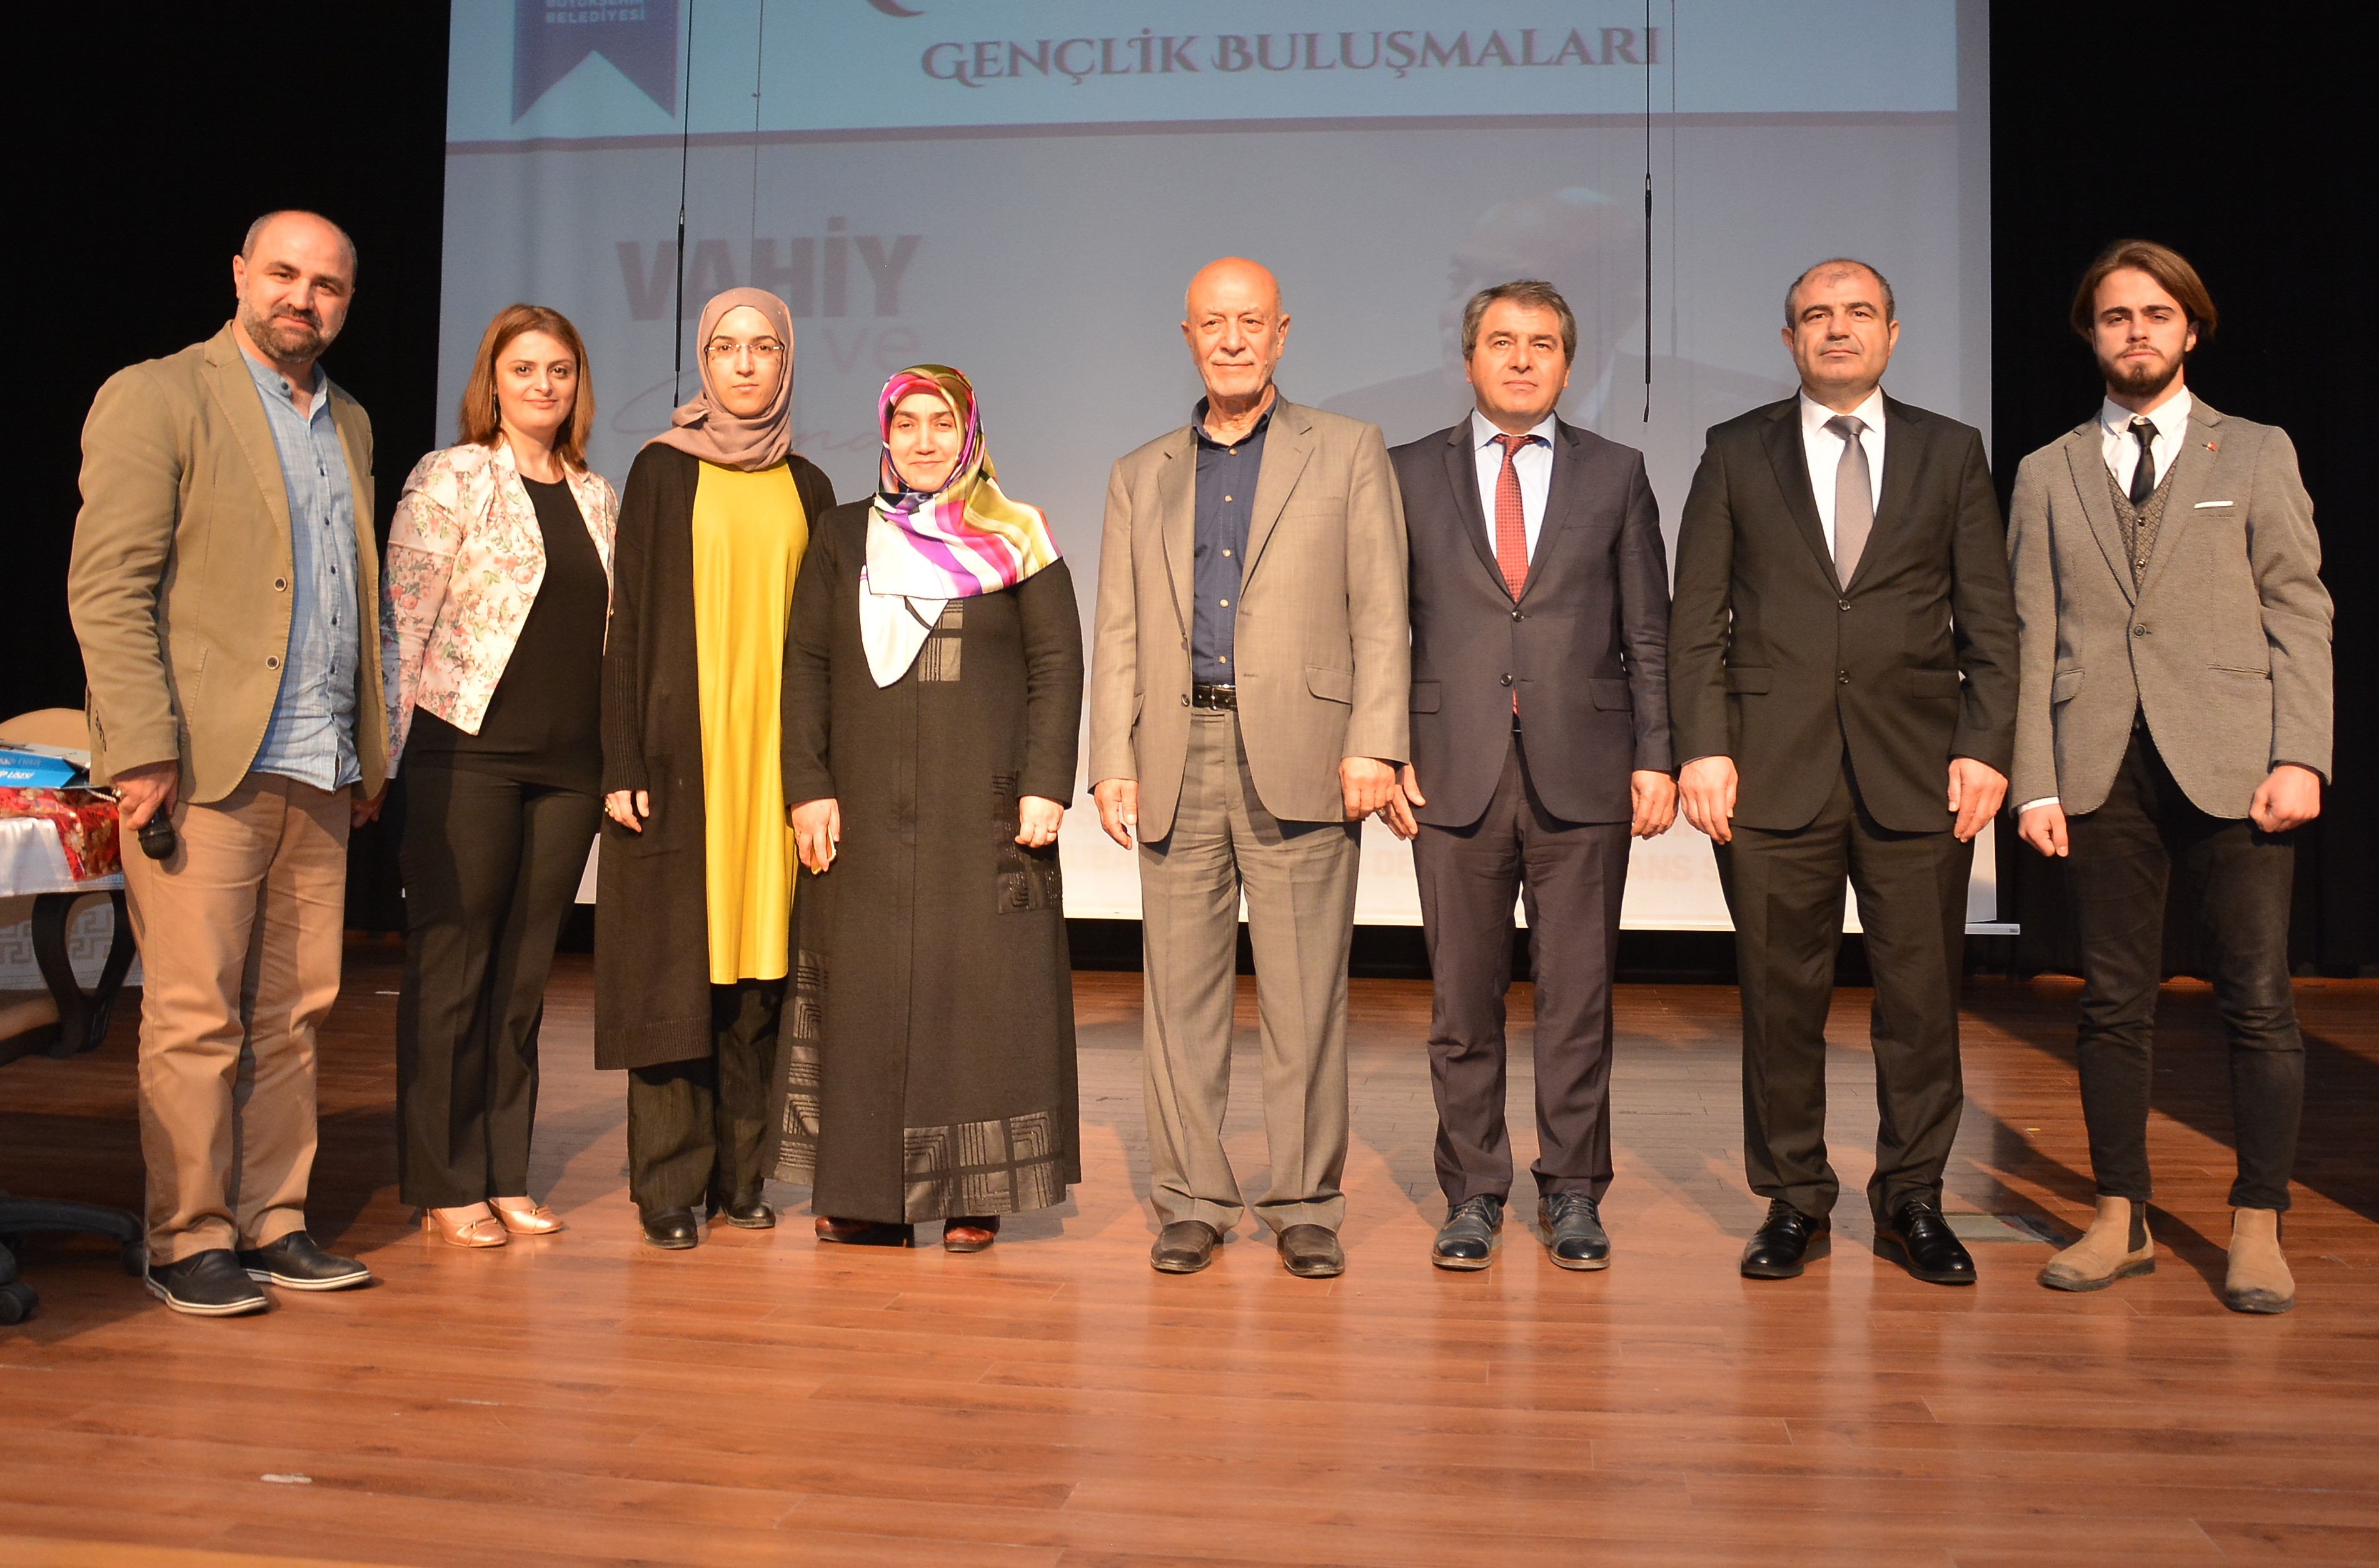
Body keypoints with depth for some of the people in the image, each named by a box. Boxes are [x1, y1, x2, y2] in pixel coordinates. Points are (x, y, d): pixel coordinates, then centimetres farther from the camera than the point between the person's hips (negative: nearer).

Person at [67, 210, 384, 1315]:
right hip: (205, 767, -6)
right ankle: (188, 1242, 10)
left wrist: (371, 750, 17)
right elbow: (106, 589, -7)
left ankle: (271, 1224, 18)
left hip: (319, 774, 6)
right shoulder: (156, 398, -1)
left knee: (291, 1015, 8)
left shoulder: (349, 424, 19)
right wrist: (142, 749, -15)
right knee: (196, 1016, -1)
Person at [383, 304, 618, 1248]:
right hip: (468, 754, -5)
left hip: (569, 765, 5)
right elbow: (400, 619, -4)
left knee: (524, 975, 9)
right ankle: (444, 1187, 10)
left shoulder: (598, 497, 15)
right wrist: (384, 749, -9)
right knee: (451, 971, 1)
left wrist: (620, 760, 11)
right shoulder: (450, 478, -1)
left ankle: (504, 1176, 18)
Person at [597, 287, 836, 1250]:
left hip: (776, 749, 3)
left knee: (757, 956, 5)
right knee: (675, 960, -2)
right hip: (682, 744, -3)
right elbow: (628, 619, -1)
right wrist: (623, 762, -8)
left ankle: (740, 1172, 15)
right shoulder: (663, 471, 4)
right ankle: (669, 1184, 6)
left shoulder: (807, 488, 13)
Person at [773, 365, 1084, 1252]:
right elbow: (806, 665, 8)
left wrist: (1044, 787, -10)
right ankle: (866, 1191, 12)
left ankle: (974, 1195, 8)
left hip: (983, 811, -2)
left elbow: (1057, 666, 1)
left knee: (981, 987, -1)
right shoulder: (843, 538, 11)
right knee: (865, 988, 3)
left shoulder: (1018, 541, 6)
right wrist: (808, 789, -2)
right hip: (867, 809, 2)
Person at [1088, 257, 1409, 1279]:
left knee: (1305, 997, 0)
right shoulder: (1140, 477, 18)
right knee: (1181, 994, 5)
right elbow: (1118, 634, 13)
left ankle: (1307, 1207, 11)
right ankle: (1190, 1203, 15)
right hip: (1177, 758, 3)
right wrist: (1111, 762, 2)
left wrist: (1374, 744, -9)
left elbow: (1380, 612, 2)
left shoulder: (1347, 453, 10)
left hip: (1297, 761, -2)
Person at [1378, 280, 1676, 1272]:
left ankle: (1574, 1196, 18)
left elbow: (1649, 632, 8)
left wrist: (1655, 758, 0)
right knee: (1463, 1003, 5)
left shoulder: (1616, 475, 10)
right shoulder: (1412, 475, 9)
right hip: (1454, 774, 0)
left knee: (1579, 999, 4)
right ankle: (1472, 1196, 18)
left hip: (1583, 777, 0)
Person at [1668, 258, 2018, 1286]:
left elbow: (1990, 621, 8)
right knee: (1781, 997, 5)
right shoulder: (1737, 453, 9)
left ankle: (1912, 1200, 20)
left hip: (1917, 767, 1)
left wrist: (1985, 748, -3)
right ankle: (1793, 1202, 18)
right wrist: (1701, 748, -5)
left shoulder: (1951, 453, 11)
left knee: (1922, 996, 5)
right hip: (1772, 767, 0)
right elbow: (1696, 617, 4)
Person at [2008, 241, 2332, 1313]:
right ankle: (2122, 1220, 14)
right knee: (2112, 1005, 4)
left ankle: (2258, 1229, 10)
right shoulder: (2047, 475, 14)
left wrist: (2301, 757, -7)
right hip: (2102, 771, 1)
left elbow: (2301, 617, 5)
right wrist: (2034, 782, 0)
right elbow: (2032, 636, 8)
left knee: (2259, 1004, -2)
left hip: (2233, 768, -1)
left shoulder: (2257, 457, 11)